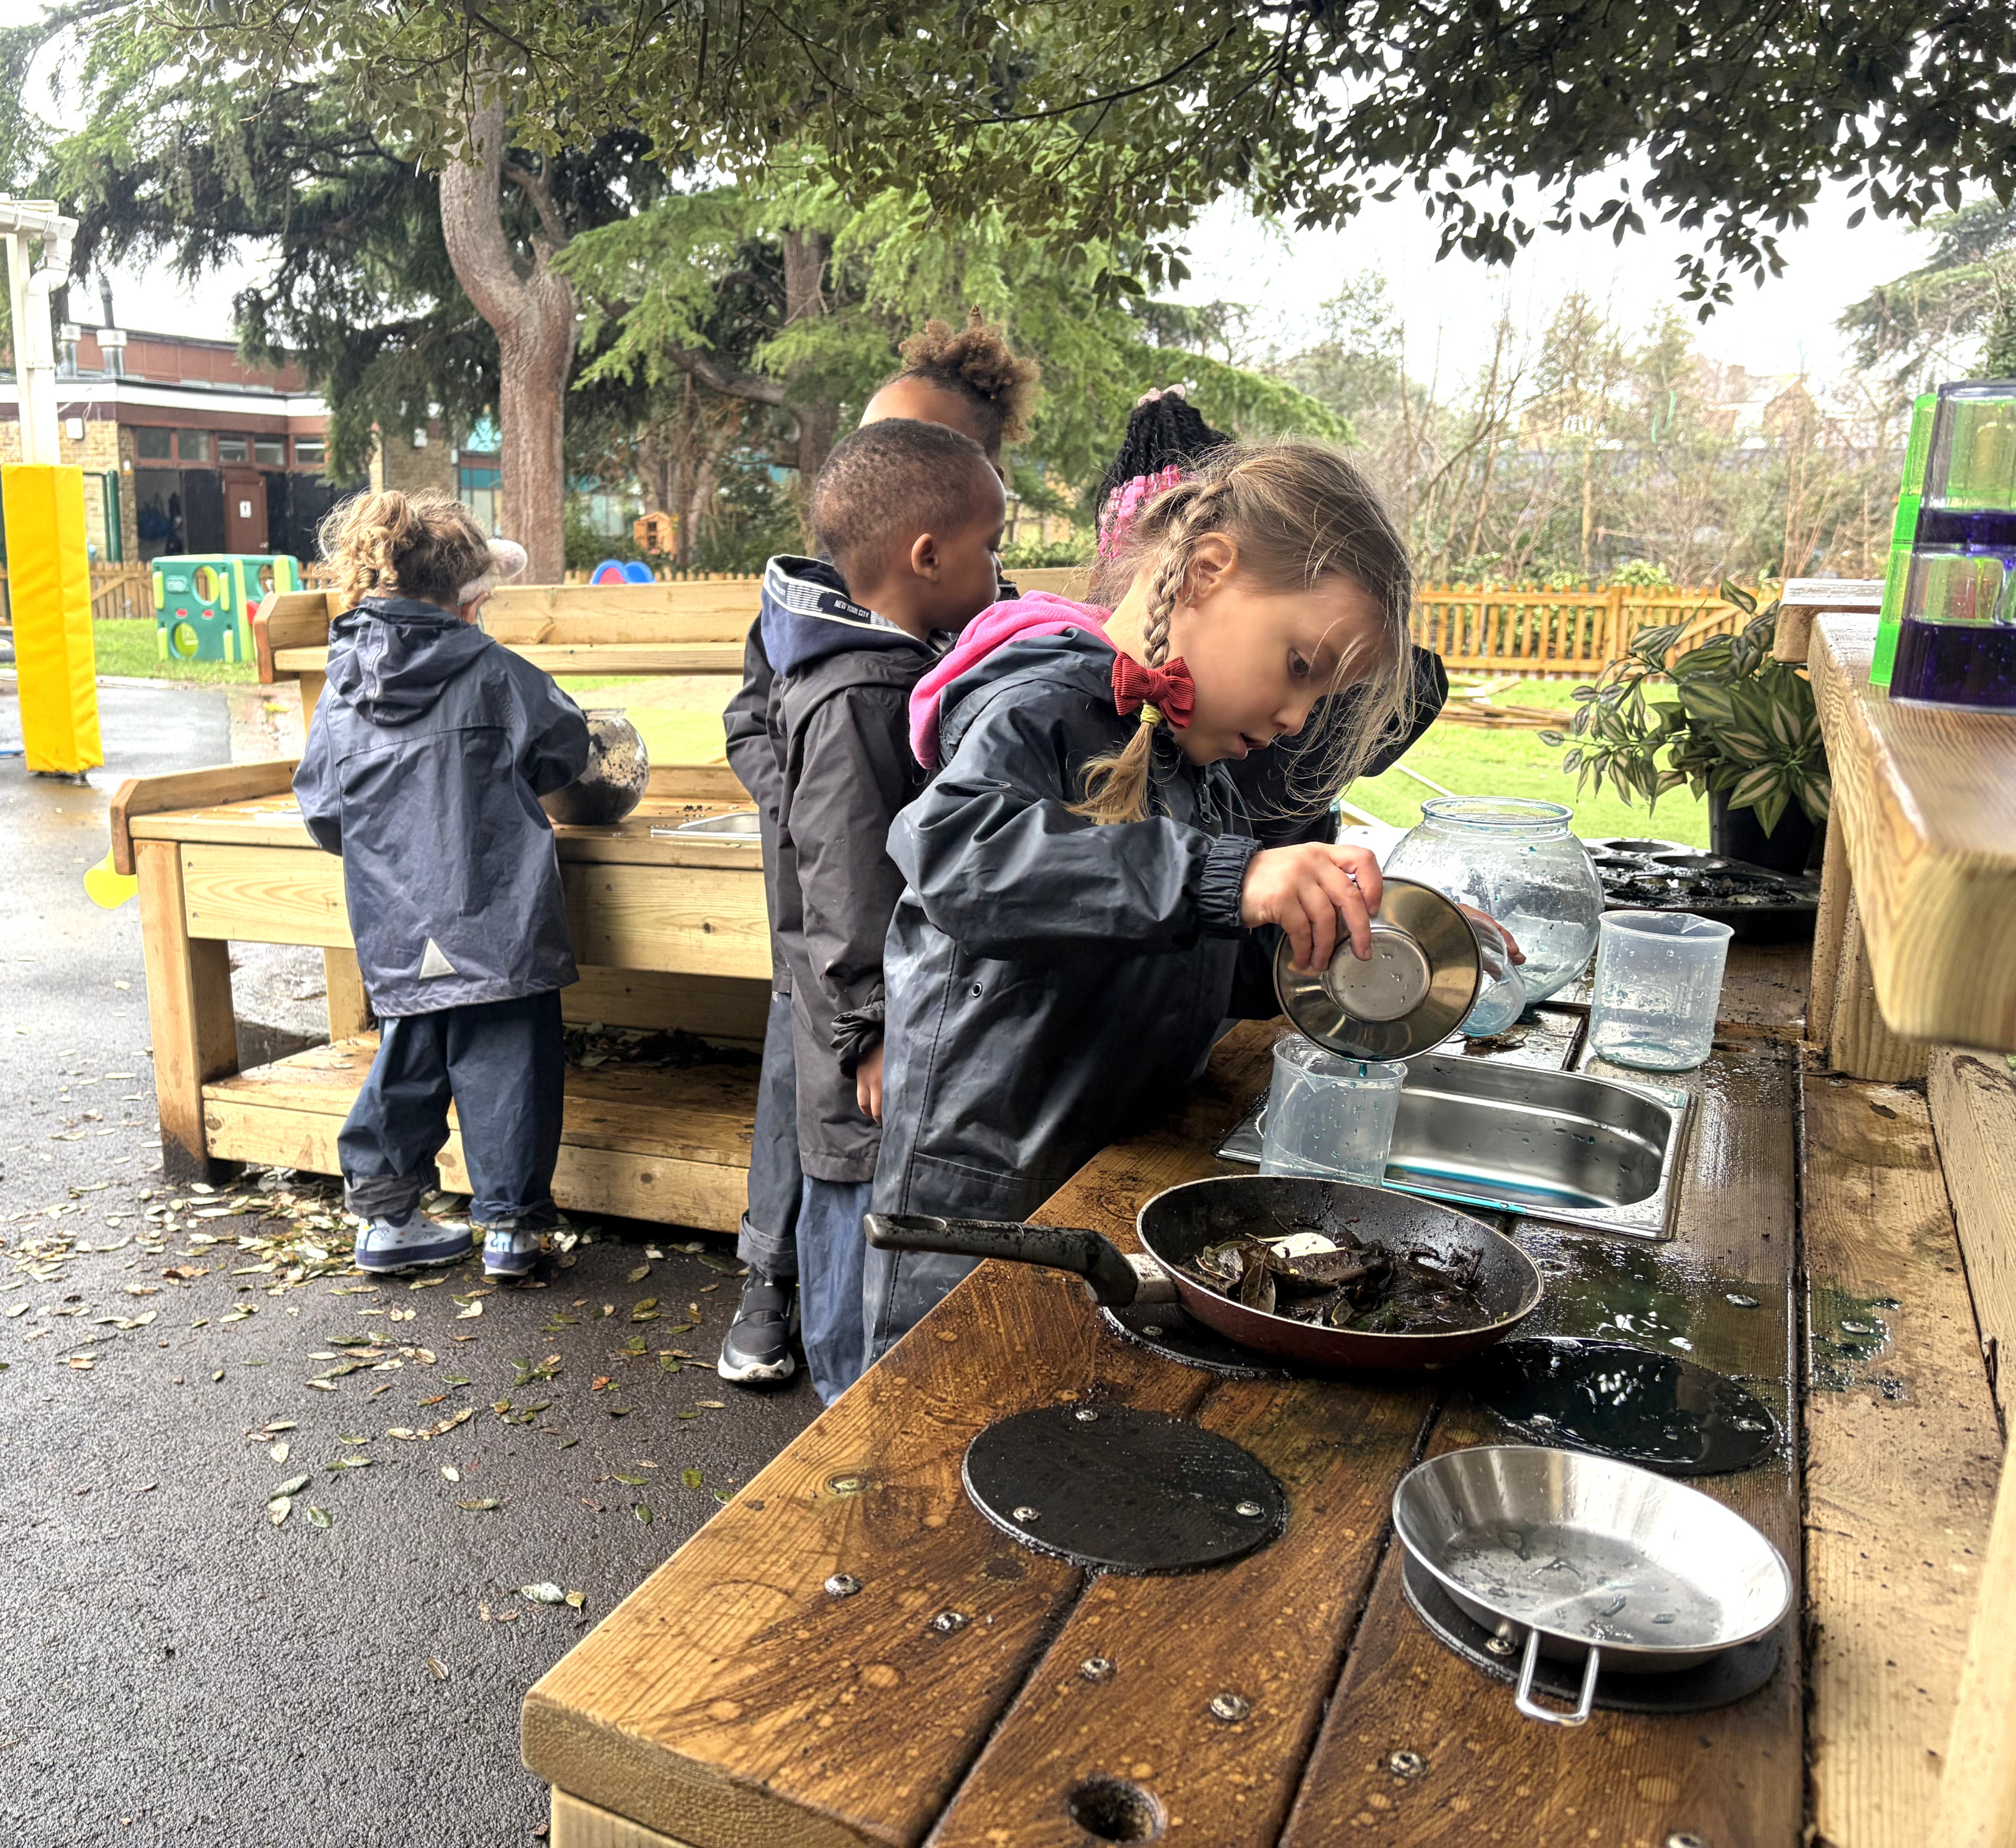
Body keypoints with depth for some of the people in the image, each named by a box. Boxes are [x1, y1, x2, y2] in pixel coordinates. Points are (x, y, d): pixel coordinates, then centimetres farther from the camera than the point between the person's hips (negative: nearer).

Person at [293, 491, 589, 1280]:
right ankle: (510, 1222, 12)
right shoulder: (494, 672, -7)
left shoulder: (342, 690, 5)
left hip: (397, 937, 5)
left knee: (407, 1062, 18)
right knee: (506, 1068, 5)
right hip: (497, 926, -4)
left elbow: (322, 814, 8)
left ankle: (383, 1216, 26)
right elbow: (565, 747, 4)